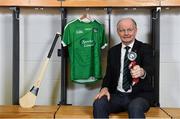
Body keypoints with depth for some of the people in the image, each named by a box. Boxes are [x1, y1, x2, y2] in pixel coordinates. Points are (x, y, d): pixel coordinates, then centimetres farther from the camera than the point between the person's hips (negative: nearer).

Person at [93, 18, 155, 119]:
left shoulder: (145, 48, 0)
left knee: (135, 107, -36)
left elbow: (150, 69, -17)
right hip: (117, 95, 4)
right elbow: (109, 74, 12)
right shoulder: (113, 51, 12)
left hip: (140, 95, -3)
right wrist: (105, 88, -10)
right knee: (98, 104, -25)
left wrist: (142, 72, -42)